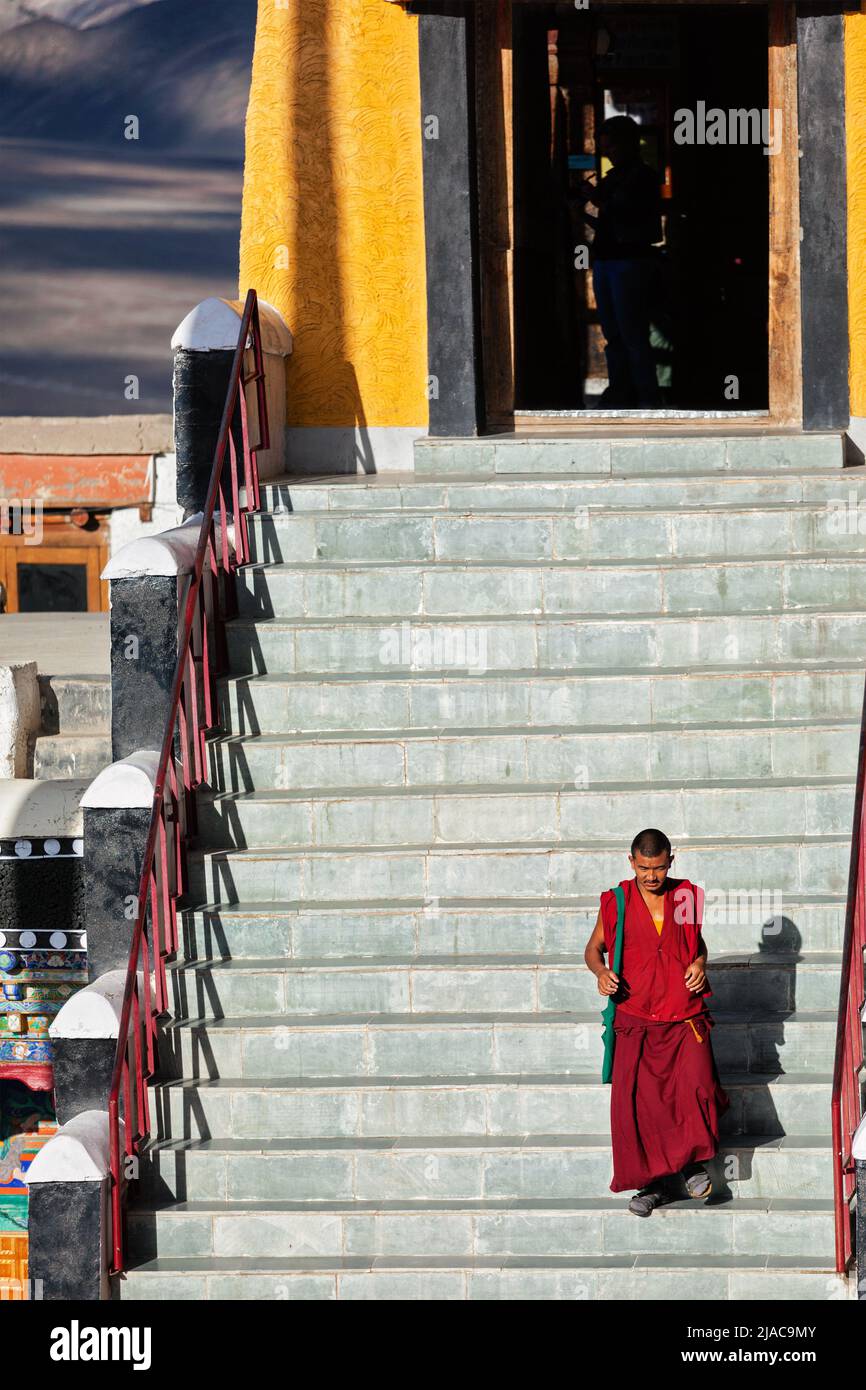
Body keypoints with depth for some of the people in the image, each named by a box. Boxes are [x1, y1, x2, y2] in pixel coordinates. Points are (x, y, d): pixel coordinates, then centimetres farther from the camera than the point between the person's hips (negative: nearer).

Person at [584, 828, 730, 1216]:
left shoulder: (687, 897, 4)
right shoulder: (616, 903, 1)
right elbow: (593, 949, 12)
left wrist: (699, 963, -1)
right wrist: (601, 971, -10)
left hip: (684, 1017, 0)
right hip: (635, 1020, 0)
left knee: (697, 1088, -17)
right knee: (633, 1101, -5)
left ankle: (694, 1159, 10)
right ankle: (653, 1182, 12)